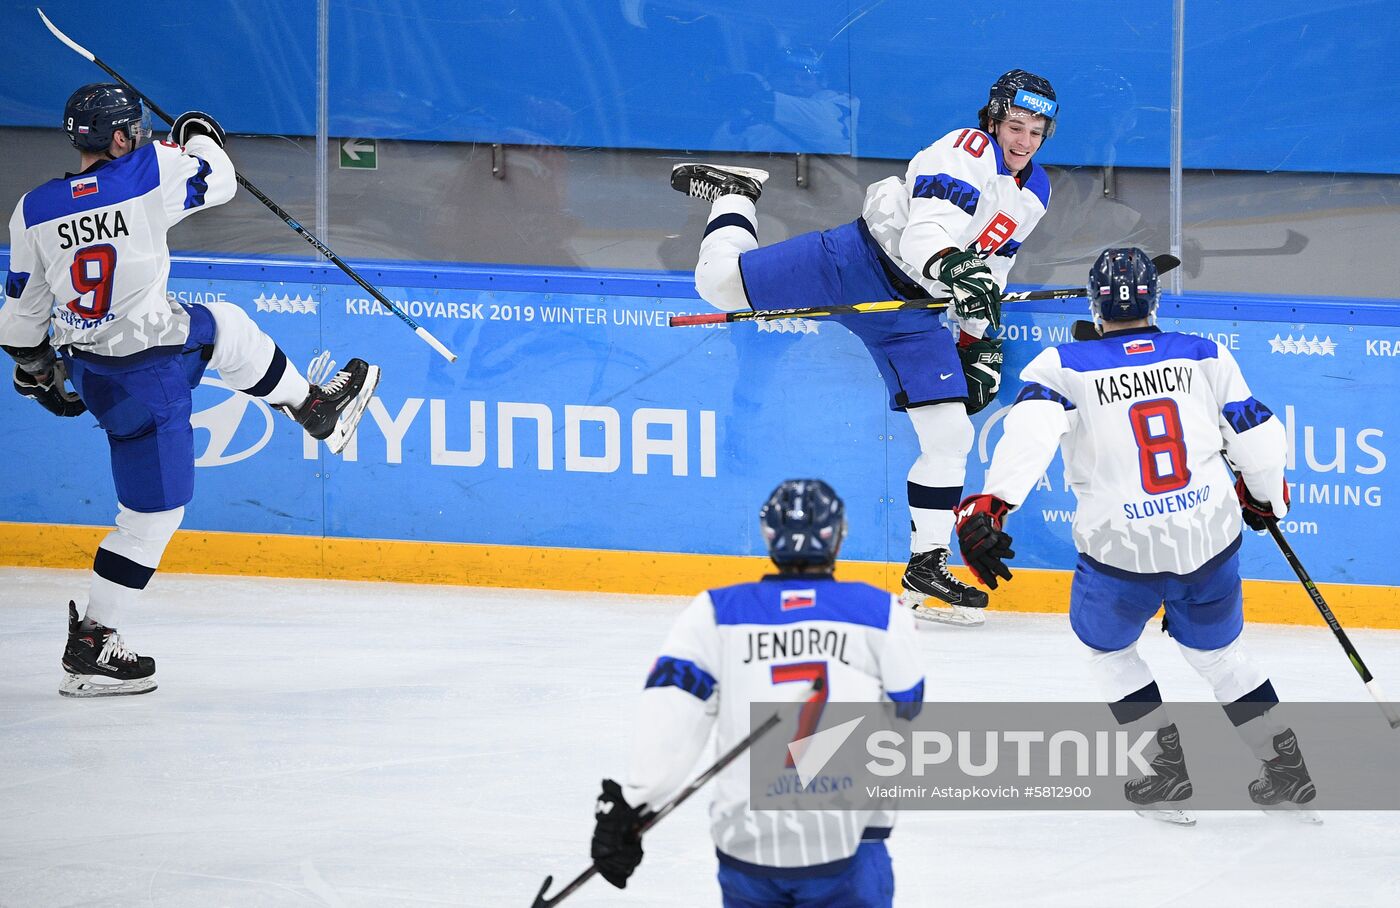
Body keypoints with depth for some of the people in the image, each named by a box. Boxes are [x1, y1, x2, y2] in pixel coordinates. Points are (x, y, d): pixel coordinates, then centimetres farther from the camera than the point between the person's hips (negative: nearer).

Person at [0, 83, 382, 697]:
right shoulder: (147, 174, -18)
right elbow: (218, 182, 2)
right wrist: (199, 136, 22)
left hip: (86, 366, 7)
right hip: (146, 378, -7)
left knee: (224, 326, 28)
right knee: (153, 513, 5)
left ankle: (315, 408, 44)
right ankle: (90, 648, 7)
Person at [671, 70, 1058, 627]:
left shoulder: (1034, 194, 10)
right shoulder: (967, 152, -16)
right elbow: (924, 235, -28)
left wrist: (980, 341, 17)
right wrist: (951, 268, -48)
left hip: (911, 311, 7)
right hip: (861, 261, -6)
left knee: (950, 437, -3)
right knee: (720, 282, -9)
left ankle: (926, 568, 7)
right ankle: (736, 195, 24)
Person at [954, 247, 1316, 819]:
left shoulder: (1063, 366, -4)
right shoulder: (1206, 357, 3)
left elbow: (1030, 433, -22)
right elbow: (1259, 440, 5)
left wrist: (988, 508, -30)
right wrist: (1265, 496, 26)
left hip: (1121, 550, -3)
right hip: (1211, 540, 3)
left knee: (1105, 644, 26)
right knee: (1216, 650, 26)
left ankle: (1168, 759, 17)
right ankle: (1285, 765, 25)